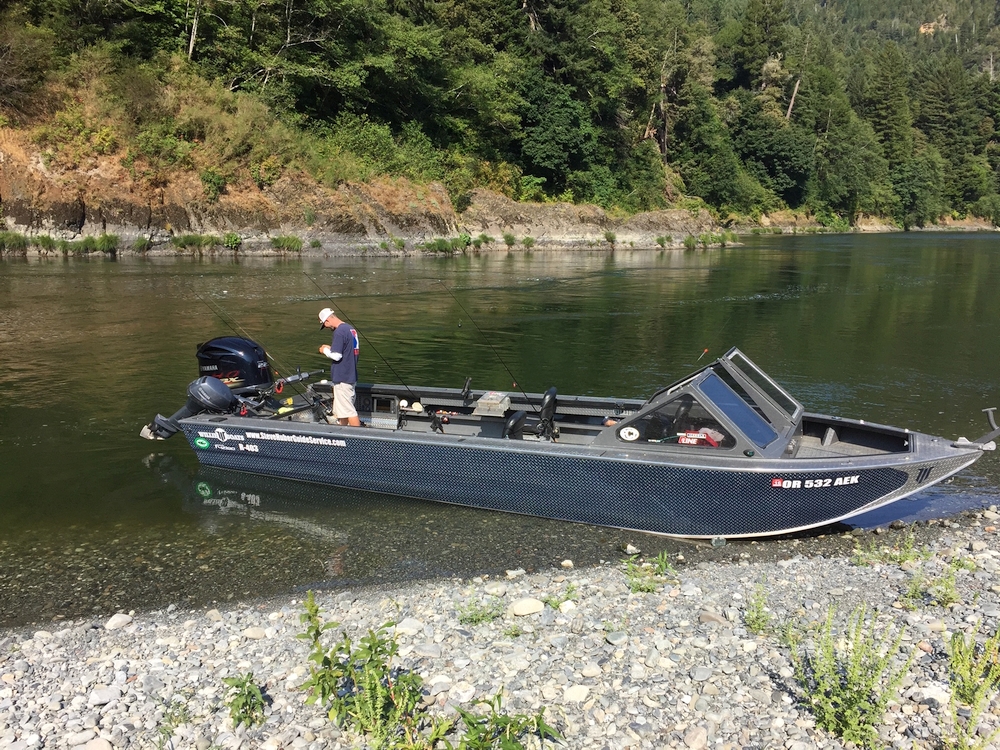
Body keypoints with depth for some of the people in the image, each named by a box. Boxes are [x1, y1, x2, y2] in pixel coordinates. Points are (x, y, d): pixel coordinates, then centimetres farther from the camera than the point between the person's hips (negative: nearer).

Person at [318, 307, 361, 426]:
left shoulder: (339, 332, -18)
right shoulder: (351, 329, 11)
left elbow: (337, 356, -21)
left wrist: (325, 350, -4)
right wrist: (331, 348, 14)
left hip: (342, 378, -10)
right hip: (351, 375, 10)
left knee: (348, 411, -6)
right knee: (341, 410, 18)